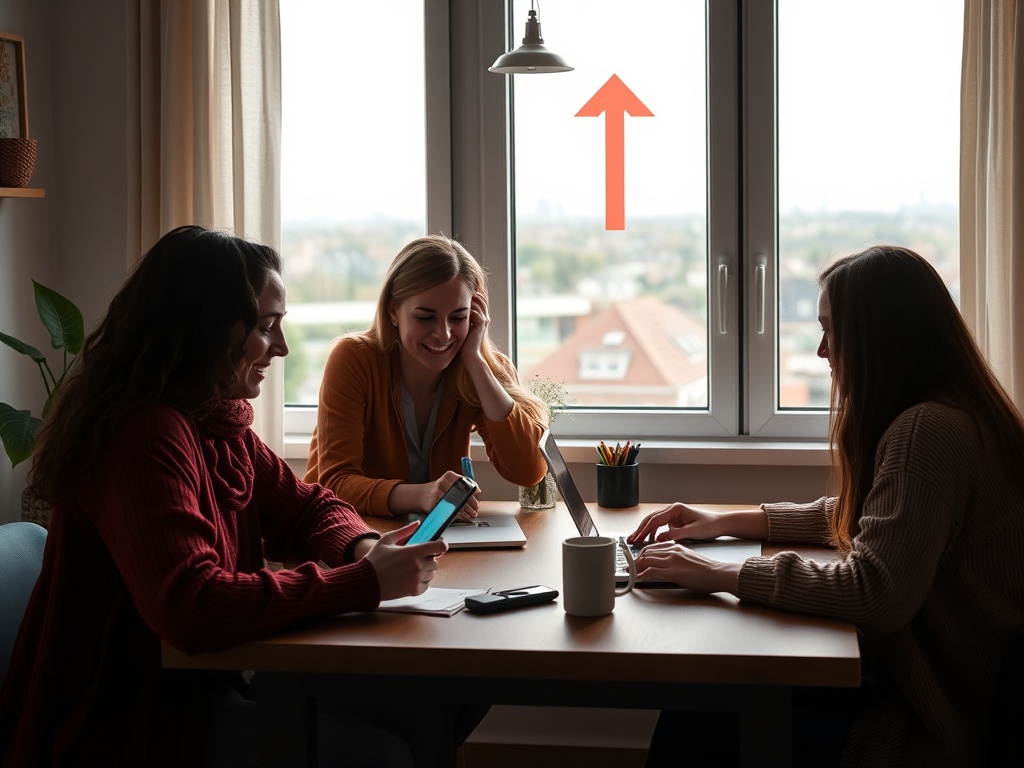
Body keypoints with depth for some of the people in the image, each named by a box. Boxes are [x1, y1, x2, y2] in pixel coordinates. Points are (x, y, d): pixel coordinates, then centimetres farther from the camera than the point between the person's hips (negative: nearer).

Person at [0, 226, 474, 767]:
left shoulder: (218, 423, 6)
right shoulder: (144, 436, -24)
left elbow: (305, 507, 16)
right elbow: (192, 608, -34)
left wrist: (362, 547, -7)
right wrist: (364, 582, -27)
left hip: (199, 682, 9)